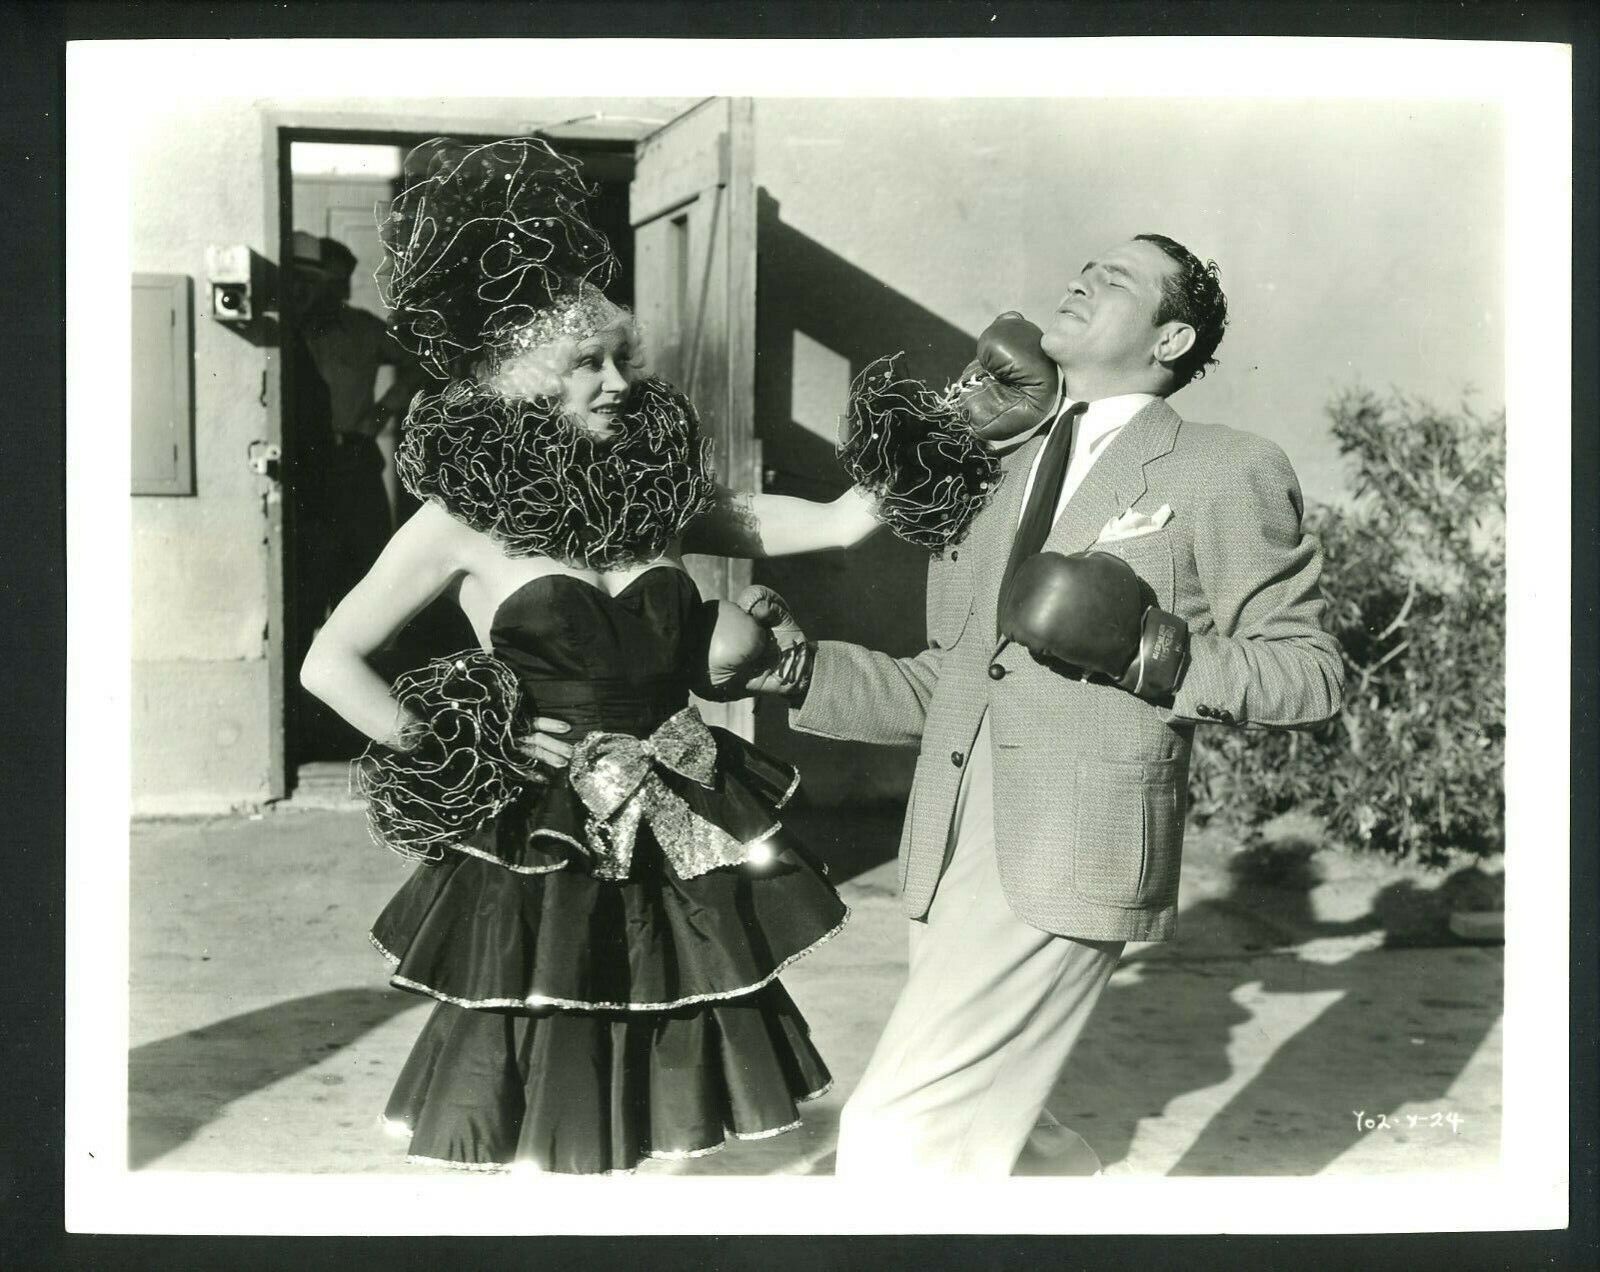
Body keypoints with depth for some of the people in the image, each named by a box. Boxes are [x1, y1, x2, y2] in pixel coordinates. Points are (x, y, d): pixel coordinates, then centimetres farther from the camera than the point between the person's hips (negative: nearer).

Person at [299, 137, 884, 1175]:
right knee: (523, 1130, 6)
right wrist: (444, 765, -5)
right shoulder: (464, 521, -5)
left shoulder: (655, 495, 5)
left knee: (632, 1105, 13)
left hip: (675, 844, 4)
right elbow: (330, 664, -1)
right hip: (538, 852, -3)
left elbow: (839, 522, 4)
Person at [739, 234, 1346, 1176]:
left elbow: (1311, 670, -1)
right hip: (957, 851, 8)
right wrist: (804, 671, 5)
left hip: (1076, 853, -7)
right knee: (982, 1126, 19)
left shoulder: (1225, 472, 1)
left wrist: (1161, 656, -16)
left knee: (898, 1132, -11)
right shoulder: (1005, 469, 20)